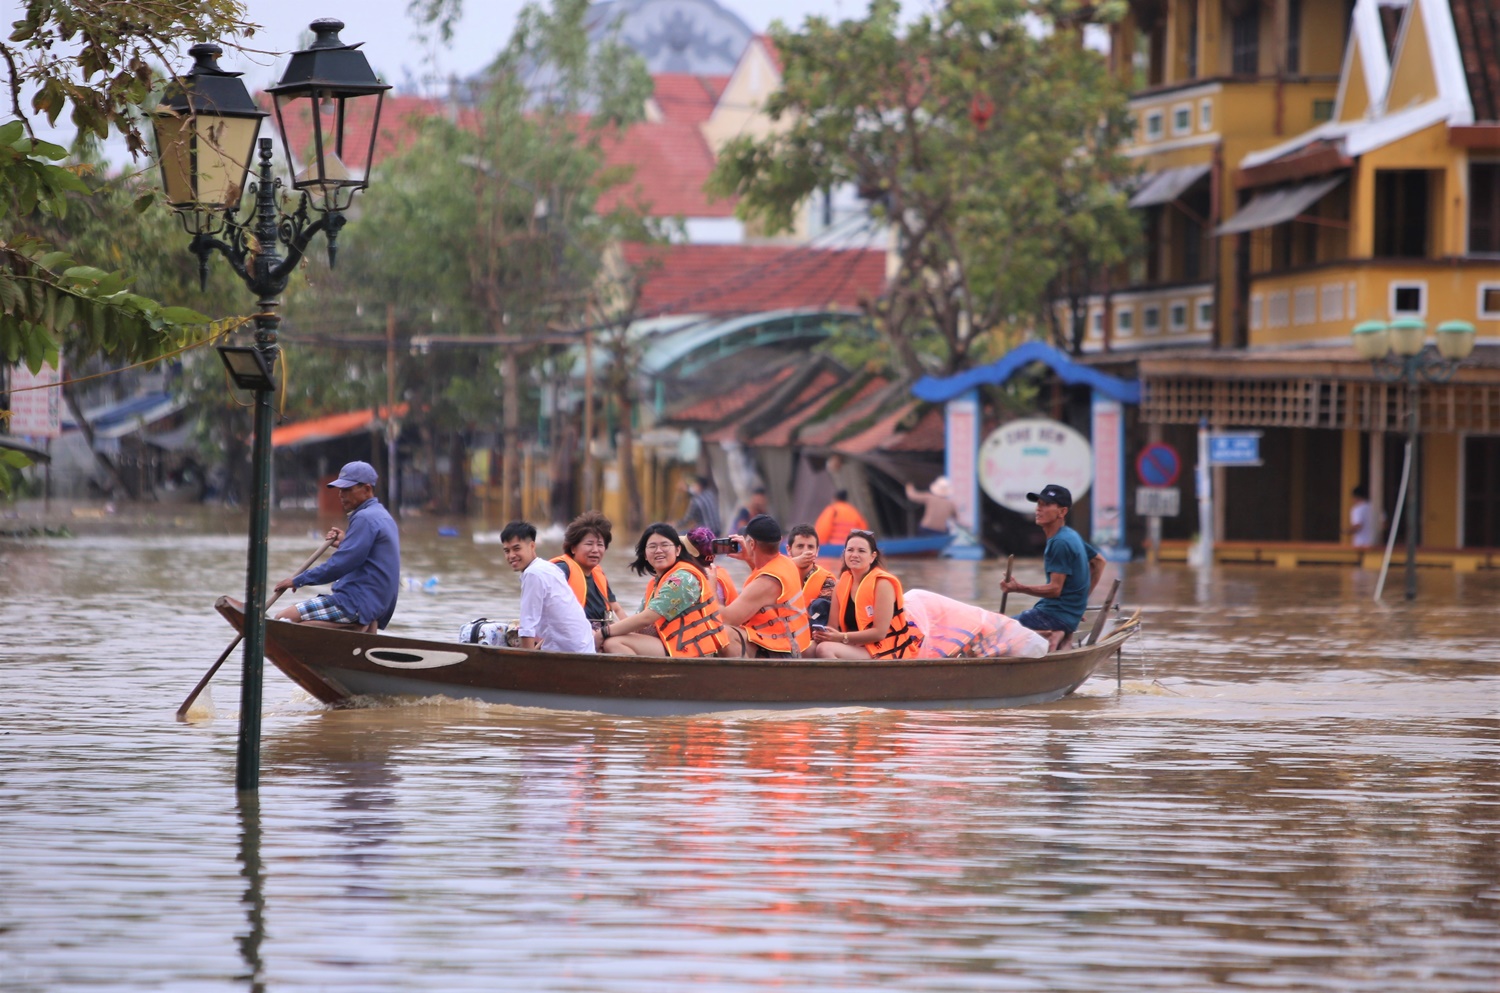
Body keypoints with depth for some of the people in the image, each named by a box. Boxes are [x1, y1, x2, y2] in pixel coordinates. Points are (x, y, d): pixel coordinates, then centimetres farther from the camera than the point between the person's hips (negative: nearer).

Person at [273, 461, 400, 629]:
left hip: (357, 604, -11)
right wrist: (344, 544, 15)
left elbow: (339, 565, -18)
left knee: (283, 619, -15)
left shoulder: (365, 519, -14)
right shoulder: (382, 516, 19)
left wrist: (298, 581, -10)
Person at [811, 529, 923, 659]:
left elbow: (880, 632, -16)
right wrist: (821, 635, -20)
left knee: (825, 650, -27)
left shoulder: (882, 584, -10)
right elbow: (833, 628, 4)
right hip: (860, 648, 6)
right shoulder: (842, 585, 9)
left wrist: (842, 637, -20)